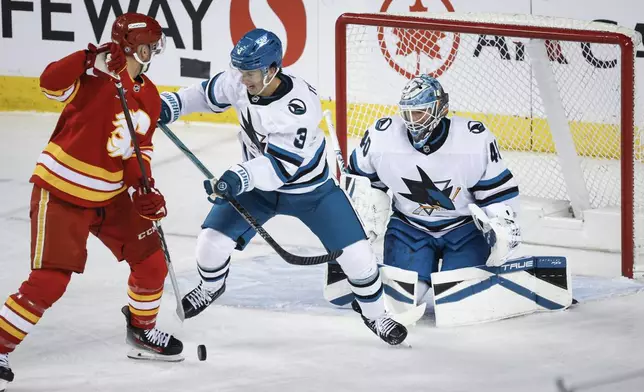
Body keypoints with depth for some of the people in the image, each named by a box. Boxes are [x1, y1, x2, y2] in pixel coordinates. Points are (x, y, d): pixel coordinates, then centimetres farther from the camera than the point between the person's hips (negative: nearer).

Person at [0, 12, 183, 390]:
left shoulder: (150, 97, 6)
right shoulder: (99, 75, -18)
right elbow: (52, 83, -35)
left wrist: (144, 189, -1)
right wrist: (93, 60, -46)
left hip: (110, 195, 8)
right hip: (61, 191, -8)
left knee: (152, 262, 9)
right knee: (49, 281, -13)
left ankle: (143, 331, 33)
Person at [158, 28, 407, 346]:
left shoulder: (302, 104, -35)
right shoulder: (238, 82, -19)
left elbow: (283, 165, -40)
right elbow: (208, 94, 4)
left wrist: (239, 178, -52)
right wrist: (170, 105, -10)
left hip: (310, 189, -4)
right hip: (257, 181, 4)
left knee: (355, 252, -9)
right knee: (212, 240, -6)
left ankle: (375, 314, 19)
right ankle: (211, 287, 29)